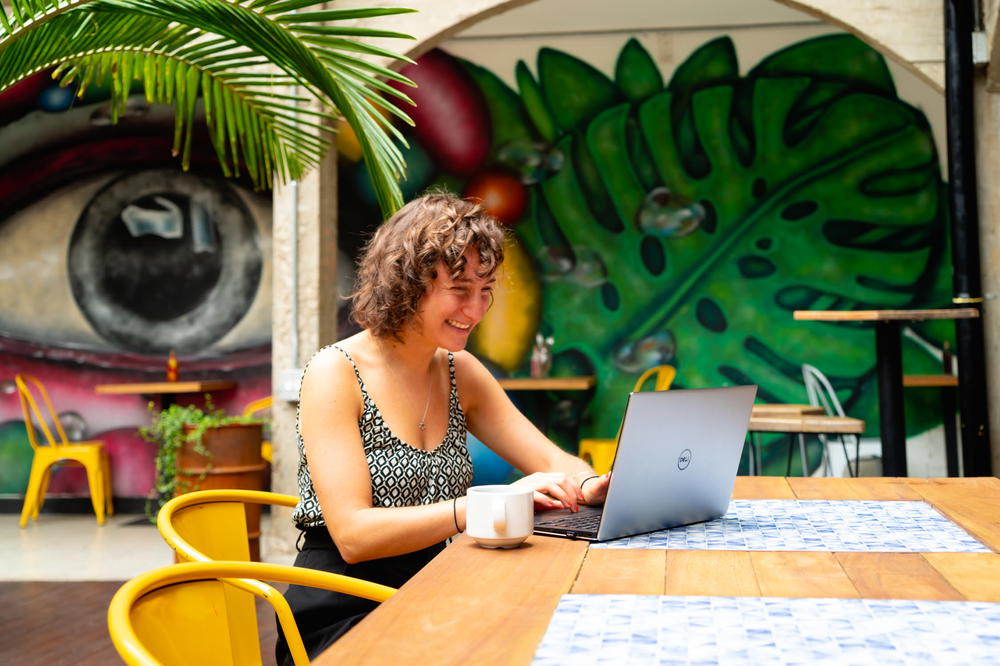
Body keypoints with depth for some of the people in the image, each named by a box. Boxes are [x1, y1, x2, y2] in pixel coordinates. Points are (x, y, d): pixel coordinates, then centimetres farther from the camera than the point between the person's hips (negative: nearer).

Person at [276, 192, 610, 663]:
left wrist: (590, 485, -19)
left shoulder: (461, 372, 8)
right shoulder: (335, 373, -12)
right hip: (341, 620, -6)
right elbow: (353, 535, -21)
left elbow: (551, 460, 5)